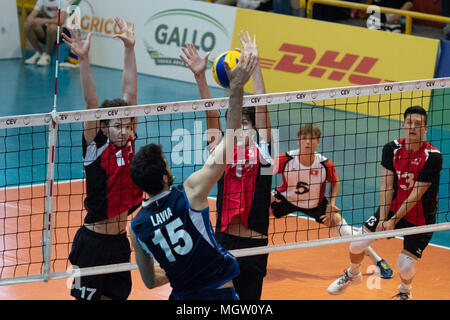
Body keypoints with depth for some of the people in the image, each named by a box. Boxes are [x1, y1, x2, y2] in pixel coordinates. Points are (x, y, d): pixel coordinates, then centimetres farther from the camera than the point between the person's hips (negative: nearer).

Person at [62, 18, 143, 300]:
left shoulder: (128, 144, 3)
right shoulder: (96, 148, -8)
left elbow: (130, 94, 1)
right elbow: (91, 104, -19)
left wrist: (130, 48, 0)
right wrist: (84, 60, -29)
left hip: (120, 242, 6)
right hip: (93, 242, -6)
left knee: (114, 297, 12)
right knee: (86, 298, -1)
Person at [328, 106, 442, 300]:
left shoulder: (433, 157, -21)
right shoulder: (392, 149, -7)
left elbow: (416, 195, -21)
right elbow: (386, 187, -8)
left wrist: (393, 221, -22)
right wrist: (382, 219, -17)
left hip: (420, 217, -4)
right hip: (393, 208, 4)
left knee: (405, 265, -12)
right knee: (357, 243, -5)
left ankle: (405, 291, 24)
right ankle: (353, 275, 28)